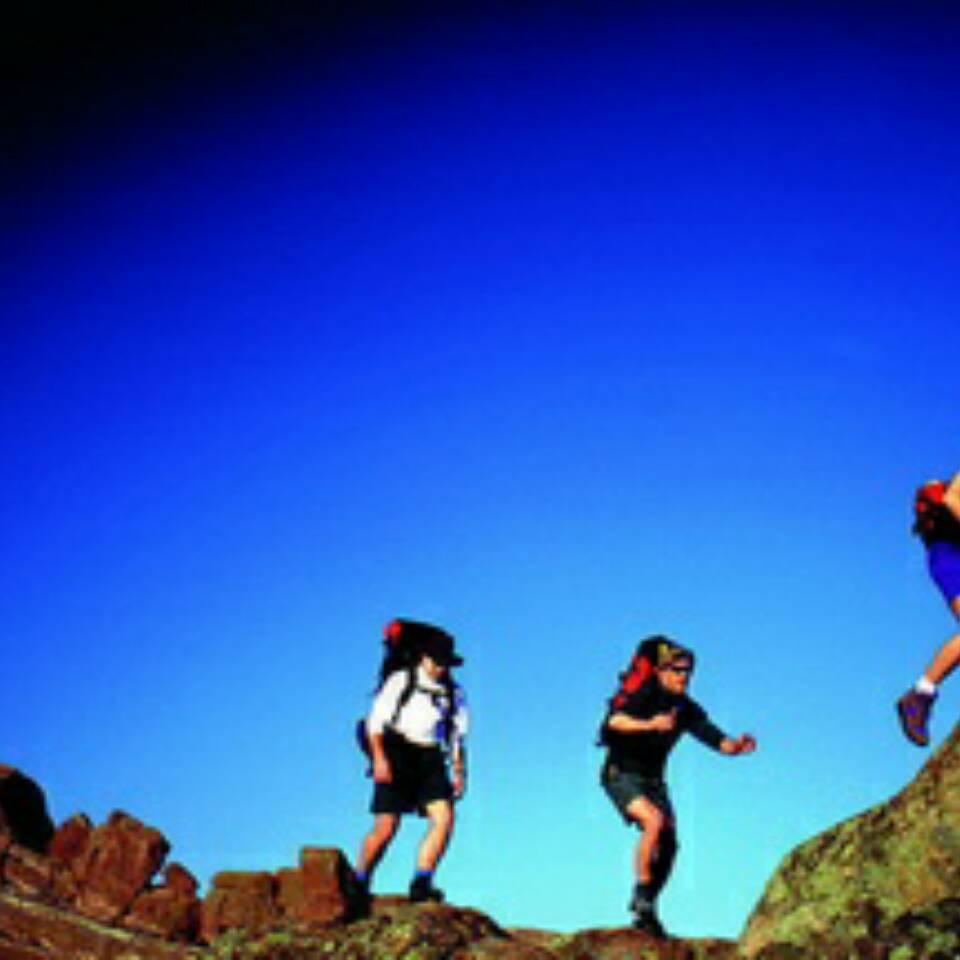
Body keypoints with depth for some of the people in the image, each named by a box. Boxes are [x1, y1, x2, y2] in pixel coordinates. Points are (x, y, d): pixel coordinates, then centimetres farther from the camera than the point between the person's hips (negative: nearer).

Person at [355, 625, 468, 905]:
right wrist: (379, 758, -12)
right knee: (386, 826, -9)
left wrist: (459, 772, 7)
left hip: (430, 759, 4)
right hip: (397, 756, -4)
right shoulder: (400, 681, 5)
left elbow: (457, 737, 20)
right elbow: (376, 721, 1)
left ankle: (421, 883, -14)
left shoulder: (453, 692, 16)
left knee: (444, 817, -17)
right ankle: (359, 885, 8)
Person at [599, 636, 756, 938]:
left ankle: (646, 912, 11)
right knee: (654, 821, -29)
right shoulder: (644, 695, -18)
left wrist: (736, 746, -28)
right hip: (621, 774, -6)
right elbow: (615, 722, -37)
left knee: (669, 844, -3)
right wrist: (650, 725, -53)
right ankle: (641, 894, -19)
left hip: (653, 779, 6)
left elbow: (719, 741, -5)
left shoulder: (687, 710, -1)